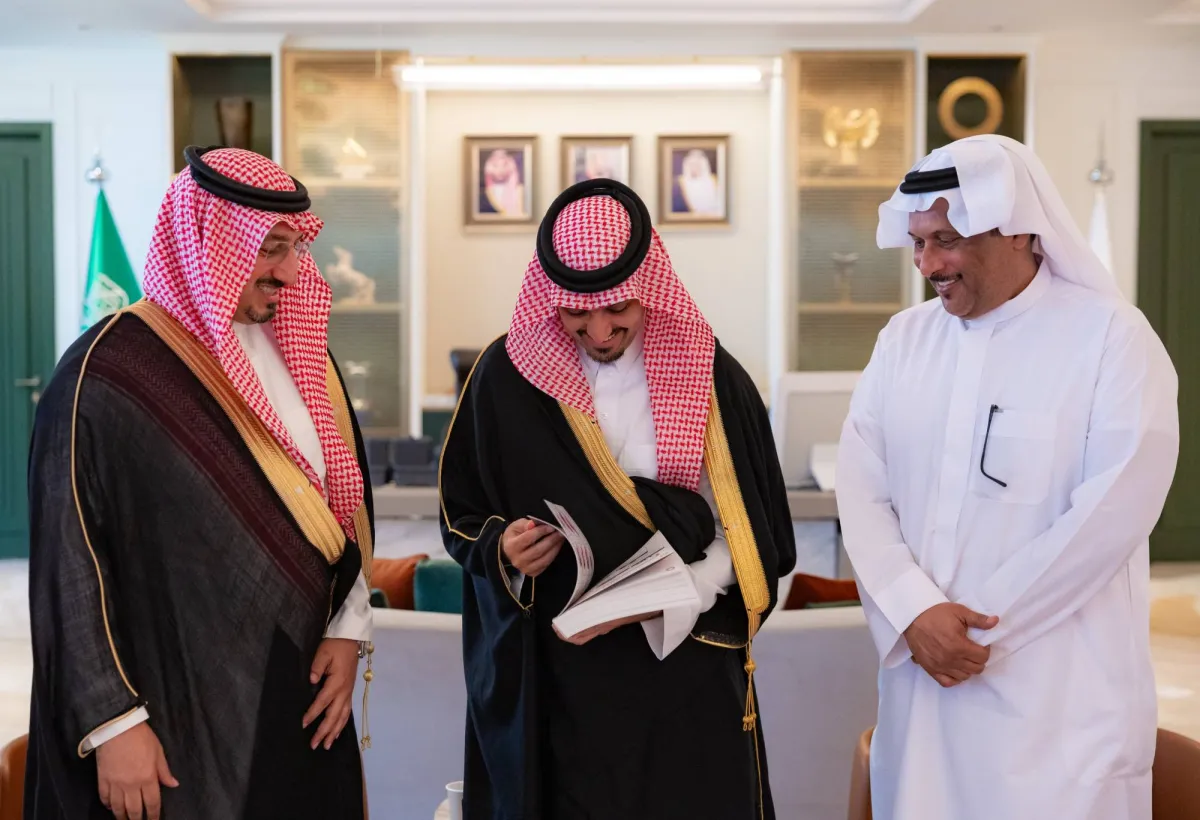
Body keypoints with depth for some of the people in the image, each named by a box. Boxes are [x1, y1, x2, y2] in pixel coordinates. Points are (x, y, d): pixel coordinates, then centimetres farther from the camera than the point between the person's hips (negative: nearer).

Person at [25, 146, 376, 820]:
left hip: (301, 692, 6)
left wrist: (349, 631, 2)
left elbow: (346, 494, 11)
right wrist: (113, 724, -13)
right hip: (177, 716, -6)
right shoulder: (105, 376, -14)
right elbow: (70, 563, -12)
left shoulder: (299, 350, 5)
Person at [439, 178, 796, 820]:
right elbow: (461, 515, 5)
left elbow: (752, 537, -3)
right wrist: (500, 548, -16)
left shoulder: (710, 378, -5)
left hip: (688, 672, 0)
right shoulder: (507, 376, -3)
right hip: (555, 682, 0)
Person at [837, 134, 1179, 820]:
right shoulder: (903, 339, 7)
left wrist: (977, 624, -12)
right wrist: (915, 612, -13)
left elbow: (1112, 514, -14)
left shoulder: (1112, 337, -7)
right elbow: (862, 489, 1)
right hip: (921, 673, 4)